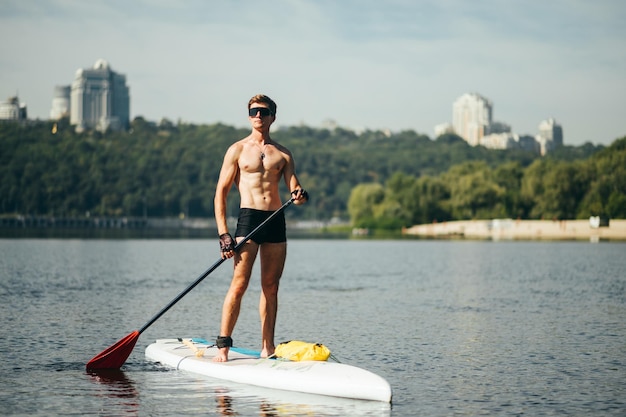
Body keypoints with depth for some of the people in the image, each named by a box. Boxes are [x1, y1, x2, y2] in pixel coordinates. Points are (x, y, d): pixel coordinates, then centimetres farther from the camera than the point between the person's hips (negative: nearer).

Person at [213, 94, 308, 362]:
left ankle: (267, 348, 11)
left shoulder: (283, 154, 14)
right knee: (239, 284, -12)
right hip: (249, 218, -3)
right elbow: (221, 192, 2)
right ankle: (223, 346, -9)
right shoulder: (237, 150, 6)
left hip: (276, 220, 4)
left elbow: (294, 188, 7)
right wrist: (223, 234, -7)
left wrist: (300, 195, -20)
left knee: (271, 287, 6)